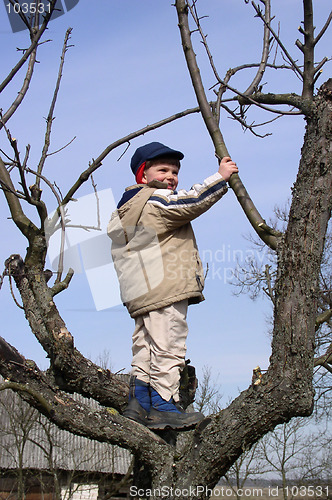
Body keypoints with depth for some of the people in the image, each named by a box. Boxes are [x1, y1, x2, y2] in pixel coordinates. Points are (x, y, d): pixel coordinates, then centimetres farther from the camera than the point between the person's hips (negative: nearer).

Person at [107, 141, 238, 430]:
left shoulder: (123, 212, 24)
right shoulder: (156, 201, -7)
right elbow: (192, 202, -16)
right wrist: (220, 176, -8)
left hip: (141, 294, 10)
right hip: (166, 290, -10)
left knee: (145, 347, 13)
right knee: (168, 348, -8)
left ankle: (139, 400, 10)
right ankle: (163, 408, -7)